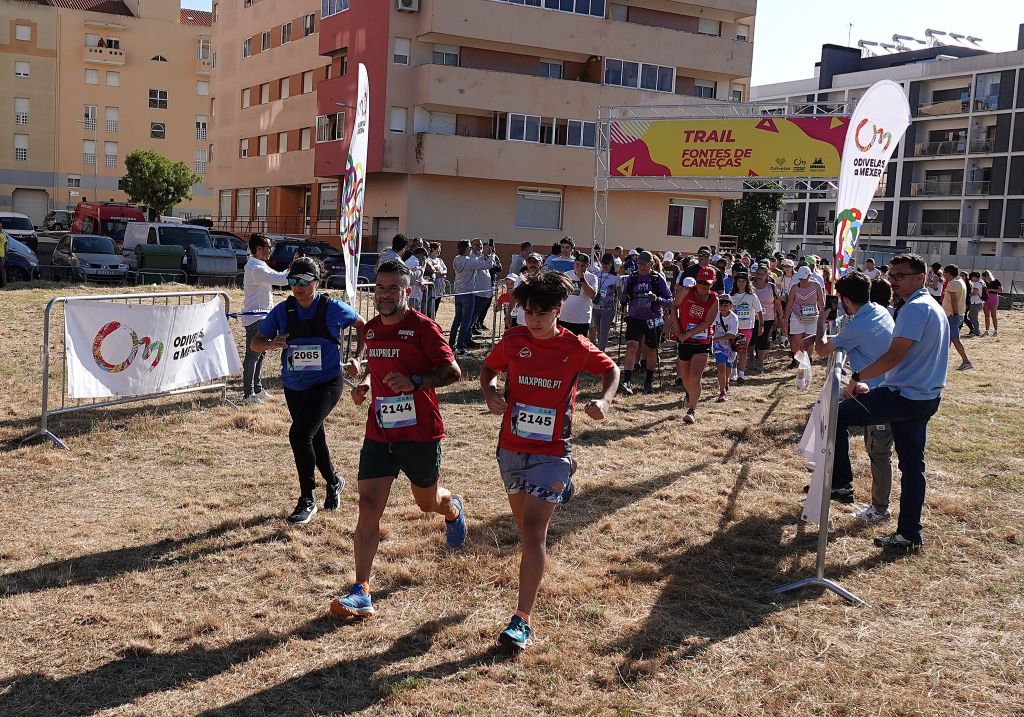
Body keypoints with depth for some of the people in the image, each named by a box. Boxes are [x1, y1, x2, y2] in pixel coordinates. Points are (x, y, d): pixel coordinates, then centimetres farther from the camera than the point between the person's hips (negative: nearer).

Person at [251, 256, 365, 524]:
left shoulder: (332, 308, -11)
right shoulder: (283, 310, -4)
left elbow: (363, 326, 6)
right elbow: (256, 343, 0)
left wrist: (357, 358, -2)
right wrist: (272, 343, -21)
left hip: (326, 383, -5)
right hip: (294, 387, 5)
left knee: (299, 434, -21)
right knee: (314, 438, 19)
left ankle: (307, 501, -6)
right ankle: (333, 481, 47)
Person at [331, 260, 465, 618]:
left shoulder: (423, 327, -12)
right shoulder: (370, 329, 8)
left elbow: (453, 371, -14)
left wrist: (415, 381, -28)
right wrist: (365, 383, 5)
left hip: (420, 434, -4)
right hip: (379, 434, 4)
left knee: (428, 502, 17)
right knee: (368, 508, -8)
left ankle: (454, 508, 56)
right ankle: (361, 593, -8)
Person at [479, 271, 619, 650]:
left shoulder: (575, 347, -9)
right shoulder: (513, 340, -4)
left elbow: (611, 369, 8)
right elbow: (488, 368, 13)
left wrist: (605, 400, -11)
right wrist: (490, 392, -8)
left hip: (551, 452, -4)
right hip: (511, 447, 4)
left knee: (533, 531, -13)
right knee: (524, 524, 22)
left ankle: (522, 620, -10)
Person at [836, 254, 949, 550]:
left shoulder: (915, 308, -16)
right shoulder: (934, 308, 17)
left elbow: (895, 356, -24)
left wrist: (858, 378, -15)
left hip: (903, 398, -10)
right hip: (925, 397, 10)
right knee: (912, 464, 13)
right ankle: (910, 535, 20)